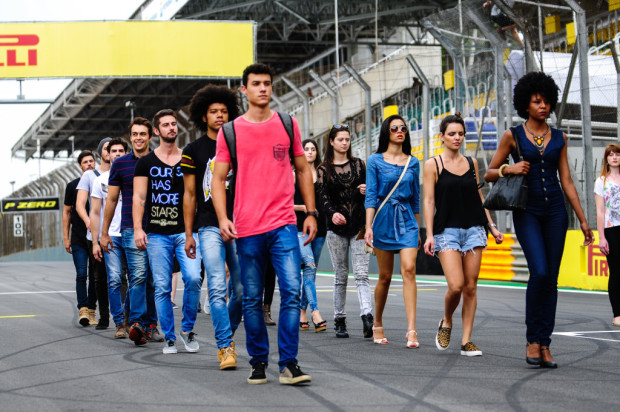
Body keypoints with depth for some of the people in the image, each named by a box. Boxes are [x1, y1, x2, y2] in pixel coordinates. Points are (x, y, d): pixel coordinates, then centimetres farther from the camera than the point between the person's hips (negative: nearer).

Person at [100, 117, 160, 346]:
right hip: (131, 229, -2)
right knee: (138, 276, -14)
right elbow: (112, 199, 12)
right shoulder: (120, 164, 7)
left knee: (153, 280, 5)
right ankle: (137, 324, -19)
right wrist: (104, 232, 11)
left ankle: (150, 325, 12)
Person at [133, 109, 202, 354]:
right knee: (162, 287, -1)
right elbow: (139, 198, 3)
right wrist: (137, 228, -9)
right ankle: (169, 337, 9)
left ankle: (187, 329, 2)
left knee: (193, 278, -17)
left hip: (185, 230, 0)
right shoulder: (146, 163, 7)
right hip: (156, 234, 0)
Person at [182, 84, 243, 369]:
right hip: (209, 227, -2)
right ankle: (225, 347, -8)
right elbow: (190, 195, 8)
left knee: (242, 290, 3)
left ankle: (226, 331, 26)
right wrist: (188, 234, 5)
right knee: (217, 289, -10)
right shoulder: (193, 150, 6)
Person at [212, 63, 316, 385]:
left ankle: (289, 363, -5)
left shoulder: (288, 125, 9)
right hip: (247, 229, 0)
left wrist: (311, 213, 11)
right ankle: (258, 362, 18)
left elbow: (302, 170, 16)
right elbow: (218, 179, 4)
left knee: (291, 292, -10)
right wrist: (222, 218, -9)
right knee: (252, 299, 5)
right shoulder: (230, 131, 4)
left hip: (283, 225, 0)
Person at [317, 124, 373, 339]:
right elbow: (323, 197, -7)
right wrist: (332, 213, -28)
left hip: (359, 225, 1)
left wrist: (366, 191, -10)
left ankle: (367, 317, -23)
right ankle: (340, 321, 12)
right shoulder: (324, 169, 5)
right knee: (341, 276, 4)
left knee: (361, 274, -10)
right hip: (337, 227, 0)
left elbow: (366, 189, 15)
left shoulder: (358, 164, 11)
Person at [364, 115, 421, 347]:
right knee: (385, 276, 4)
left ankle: (411, 330, -19)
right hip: (384, 219, -1)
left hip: (407, 220, 2)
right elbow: (371, 196, -2)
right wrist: (369, 226, -11)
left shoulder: (413, 163, 11)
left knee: (409, 269, -14)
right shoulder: (375, 161, 3)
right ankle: (377, 324, 23)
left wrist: (418, 230, 17)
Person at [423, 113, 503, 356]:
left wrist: (492, 226, 13)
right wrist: (429, 234, -10)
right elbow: (429, 201, -2)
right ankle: (446, 322, 14)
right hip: (447, 230, -3)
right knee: (456, 285, -15)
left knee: (470, 287, 0)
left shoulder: (472, 163, 12)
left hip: (474, 229, 4)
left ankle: (466, 341, 5)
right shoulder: (433, 165, 1)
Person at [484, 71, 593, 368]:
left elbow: (566, 181, 11)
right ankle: (532, 339, -3)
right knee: (540, 272, -18)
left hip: (555, 211, 3)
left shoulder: (559, 138, 10)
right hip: (527, 212, -3)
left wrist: (582, 219, 6)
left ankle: (545, 345, 6)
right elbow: (489, 174, 7)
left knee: (551, 279, 1)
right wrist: (508, 169, -14)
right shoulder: (513, 136, 2)